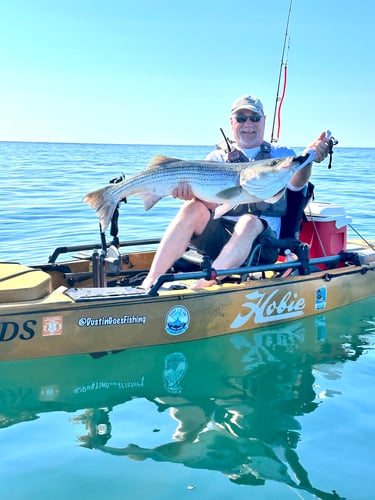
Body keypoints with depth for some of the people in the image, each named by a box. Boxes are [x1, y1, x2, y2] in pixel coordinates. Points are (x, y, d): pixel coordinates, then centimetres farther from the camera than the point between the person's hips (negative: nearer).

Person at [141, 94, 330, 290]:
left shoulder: (281, 154, 14)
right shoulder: (218, 158, 16)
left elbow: (295, 183, -10)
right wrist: (190, 190, -27)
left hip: (261, 238, -1)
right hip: (219, 234, 2)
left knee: (249, 222, -34)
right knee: (194, 207, -26)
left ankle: (200, 288, -51)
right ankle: (150, 282, -35)